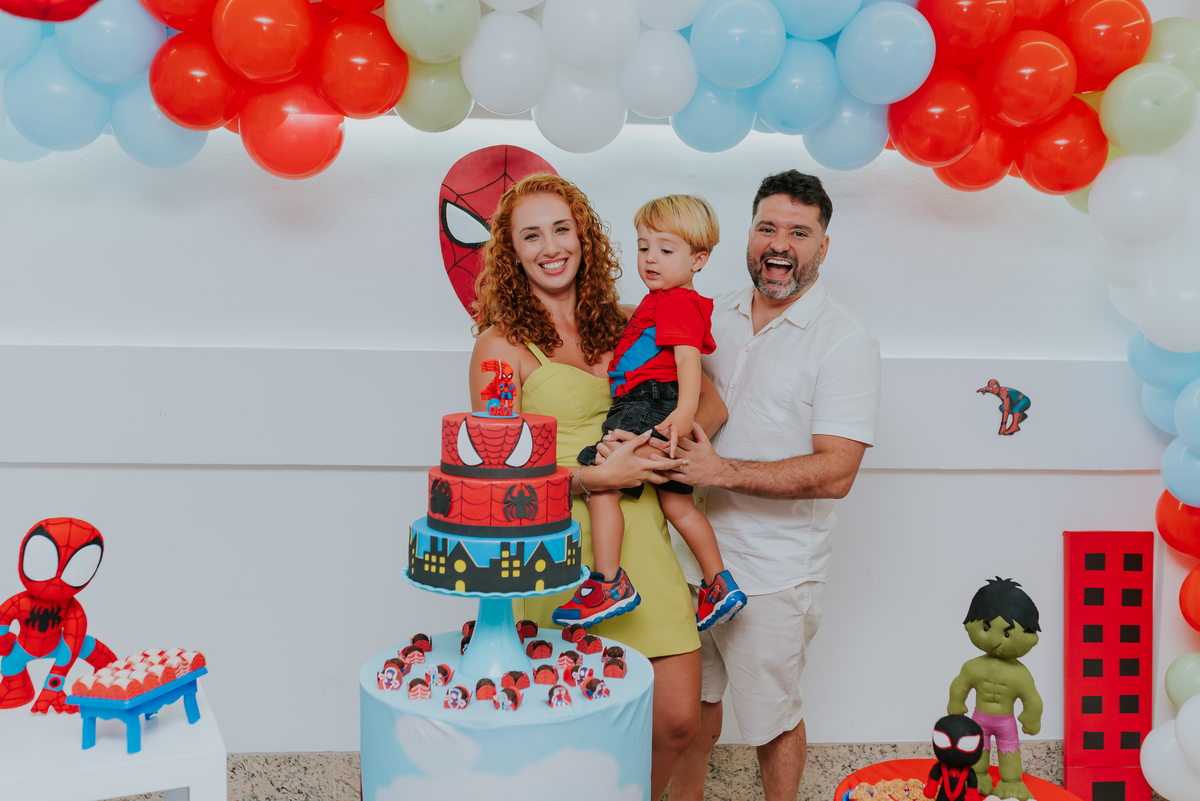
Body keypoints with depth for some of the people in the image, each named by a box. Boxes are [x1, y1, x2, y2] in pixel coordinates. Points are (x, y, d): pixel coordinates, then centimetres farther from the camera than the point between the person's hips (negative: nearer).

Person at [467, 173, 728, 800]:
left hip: (641, 537, 4)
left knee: (677, 721, 3)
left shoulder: (624, 325, 11)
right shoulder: (501, 344, -2)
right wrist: (599, 476, -12)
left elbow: (711, 398, 17)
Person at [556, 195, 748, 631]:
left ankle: (609, 584, -16)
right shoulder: (659, 301, 25)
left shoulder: (675, 302, -8)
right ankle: (719, 584, 21)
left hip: (651, 405, -11)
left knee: (597, 482, -16)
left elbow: (688, 357, -22)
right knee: (676, 503, 15)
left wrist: (684, 413, -34)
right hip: (648, 410, 11)